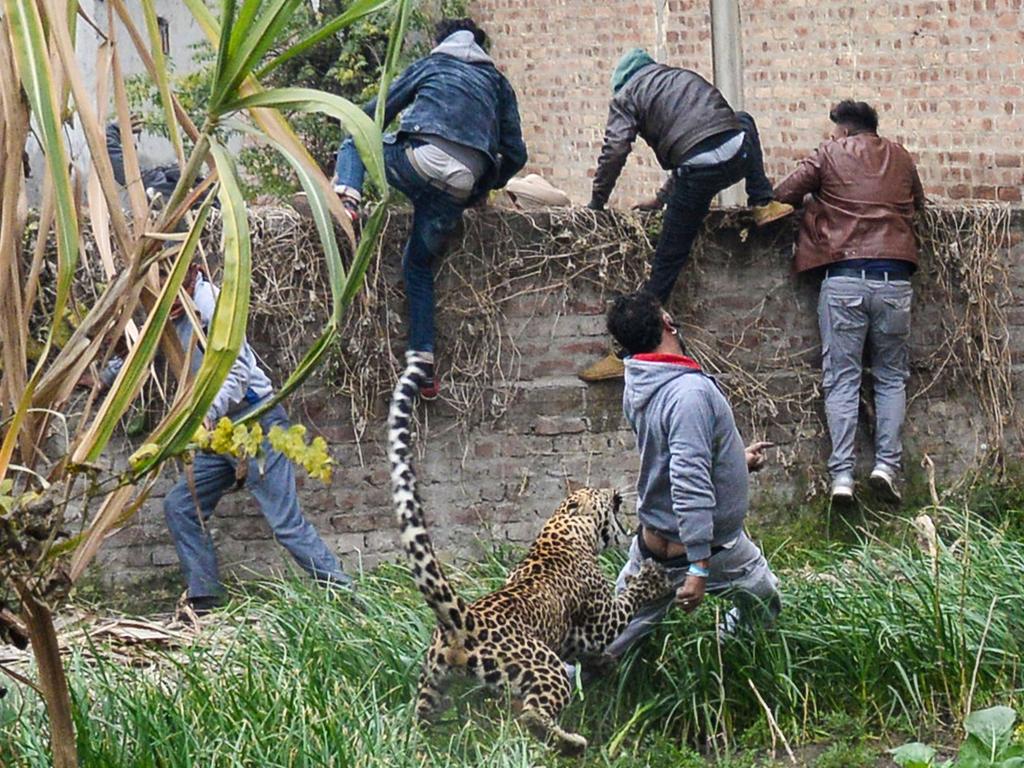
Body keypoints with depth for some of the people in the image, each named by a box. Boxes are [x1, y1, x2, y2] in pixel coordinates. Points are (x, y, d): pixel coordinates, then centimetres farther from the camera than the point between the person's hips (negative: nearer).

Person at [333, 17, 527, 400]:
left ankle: (347, 197, -3)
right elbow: (515, 154, 22)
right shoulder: (498, 82, 29)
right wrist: (487, 185, 39)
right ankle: (424, 364, 10)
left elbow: (373, 114, 23)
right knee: (418, 265, 20)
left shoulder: (430, 64, 24)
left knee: (355, 140, 27)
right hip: (461, 188, 3)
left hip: (419, 161, -3)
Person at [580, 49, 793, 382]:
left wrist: (596, 202, 13)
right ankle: (763, 204, 24)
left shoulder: (627, 95, 16)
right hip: (738, 153, 4)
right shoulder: (686, 78, 35)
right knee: (743, 121, 39)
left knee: (667, 261, 2)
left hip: (698, 170, -4)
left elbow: (615, 151, 2)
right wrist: (663, 198, 40)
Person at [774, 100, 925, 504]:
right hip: (894, 279, 2)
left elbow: (782, 193, 4)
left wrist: (815, 198, 22)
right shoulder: (900, 157, 15)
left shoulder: (830, 154, 6)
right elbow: (919, 201, 29)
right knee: (892, 376, 12)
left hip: (843, 277, -2)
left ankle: (841, 475, -8)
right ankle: (887, 463, -2)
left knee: (841, 378, 0)